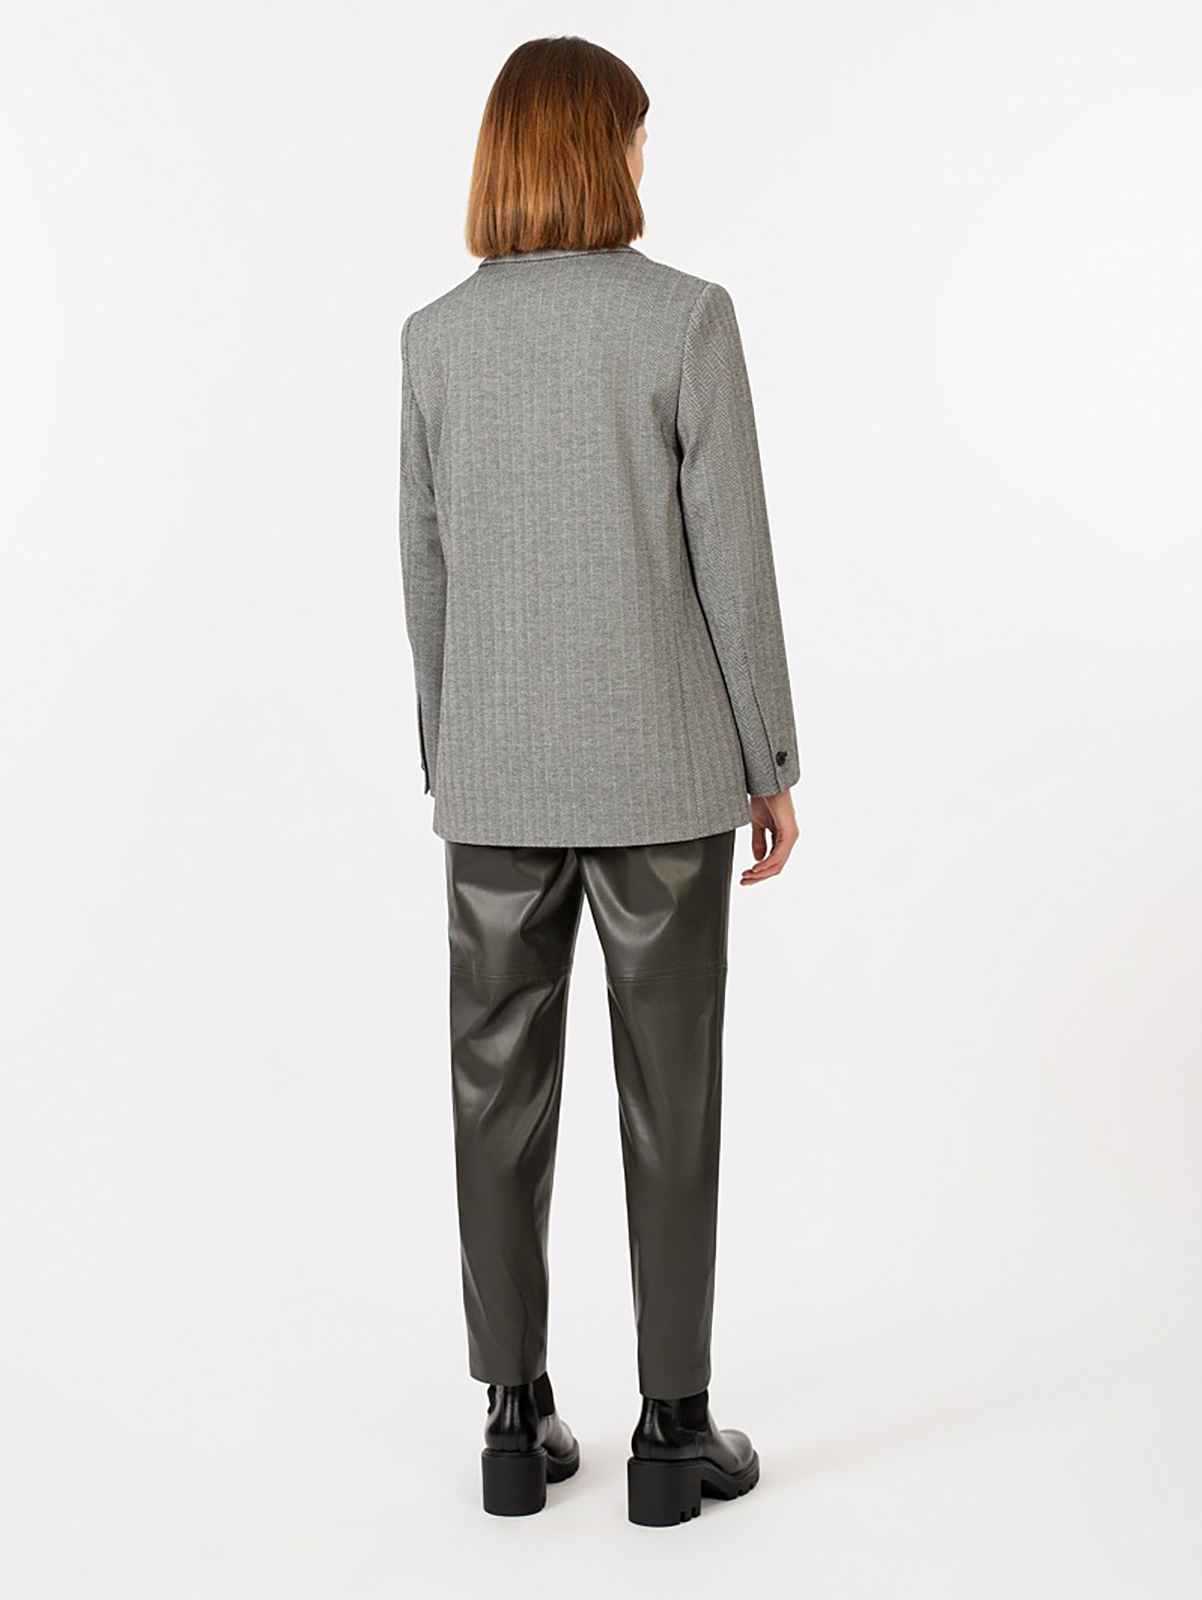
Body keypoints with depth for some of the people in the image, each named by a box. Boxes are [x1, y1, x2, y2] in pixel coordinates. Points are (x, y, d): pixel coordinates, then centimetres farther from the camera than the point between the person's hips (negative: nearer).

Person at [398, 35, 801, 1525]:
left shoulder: (436, 336, 3)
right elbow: (731, 559, -8)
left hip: (495, 780, 3)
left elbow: (424, 571, 6)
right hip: (660, 770, -3)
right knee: (669, 1099, 7)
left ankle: (518, 1418, 20)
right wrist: (770, 761, 0)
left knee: (501, 1095, 10)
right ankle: (673, 1427, 16)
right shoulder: (686, 316, -7)